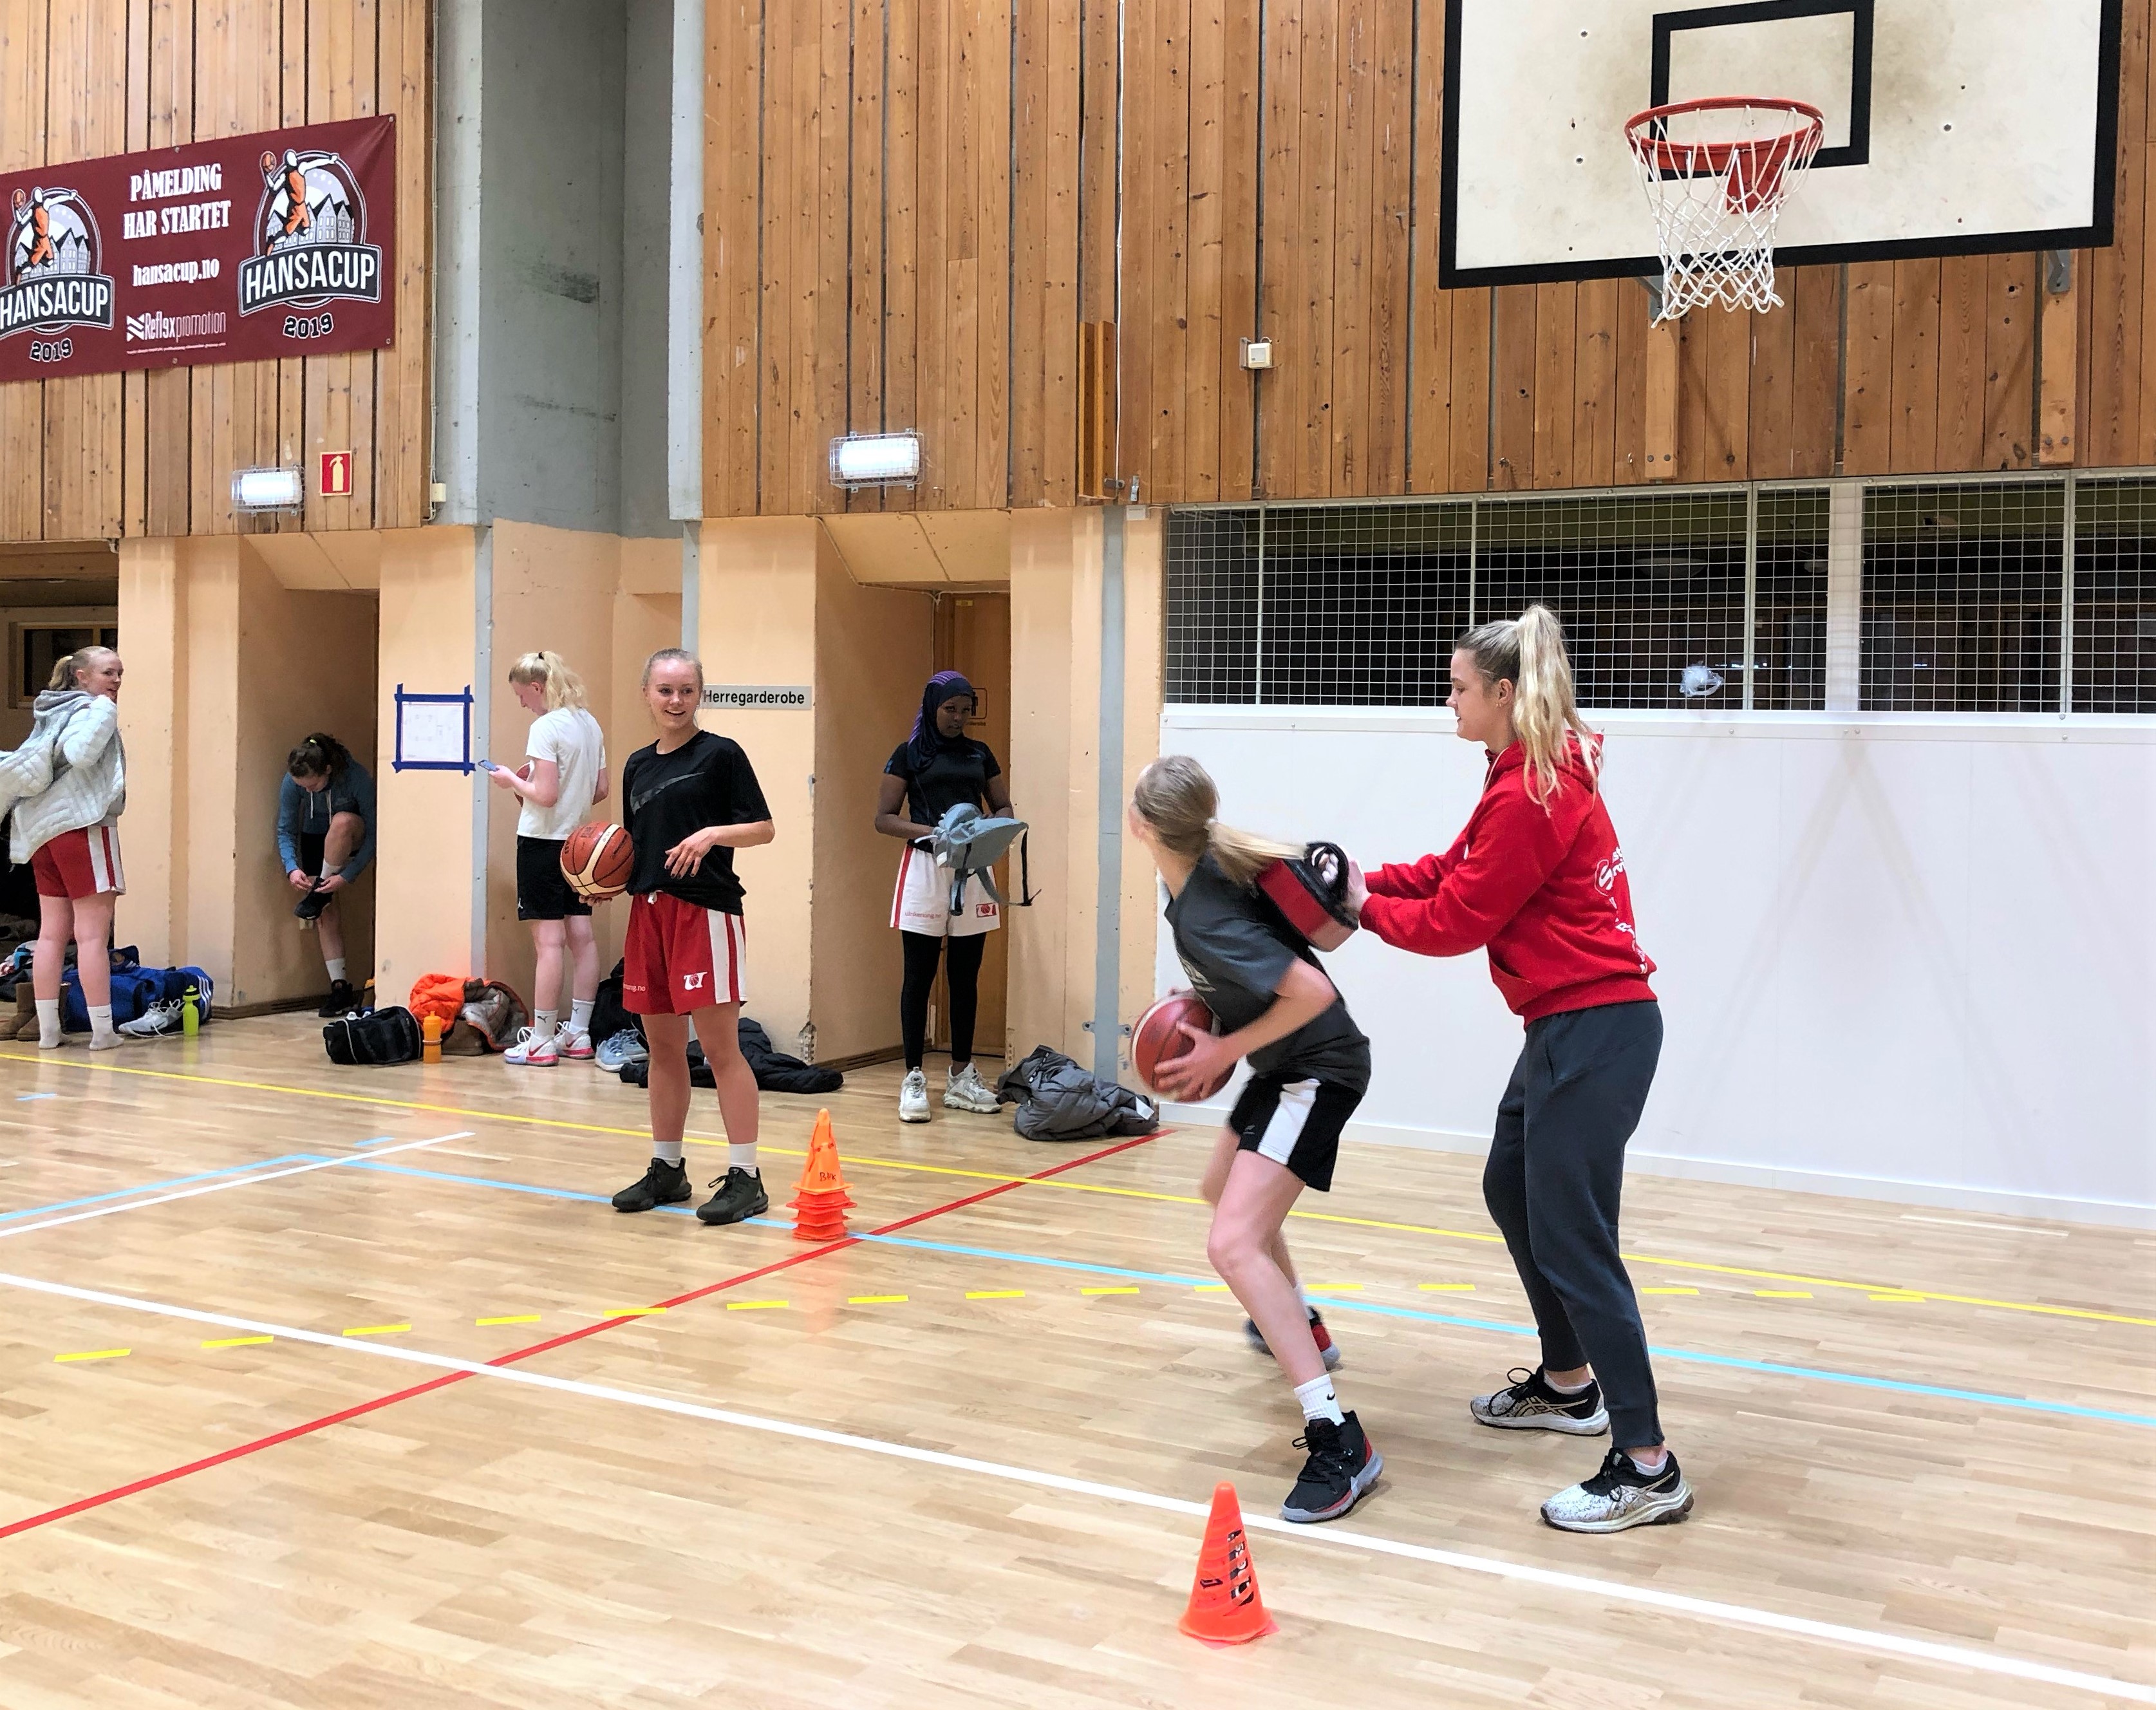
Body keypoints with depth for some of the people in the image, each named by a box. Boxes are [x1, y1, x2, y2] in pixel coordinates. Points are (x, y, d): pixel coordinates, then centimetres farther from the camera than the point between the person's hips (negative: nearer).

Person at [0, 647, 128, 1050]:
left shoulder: (52, 713, 19)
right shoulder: (98, 710, -6)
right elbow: (80, 753, -24)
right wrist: (107, 708, -15)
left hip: (44, 832, 8)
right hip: (84, 826, -8)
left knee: (52, 933, 8)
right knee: (93, 934, -7)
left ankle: (48, 1029, 9)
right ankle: (102, 1030, -7)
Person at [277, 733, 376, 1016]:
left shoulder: (356, 777, -33)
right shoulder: (291, 783, -24)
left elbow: (373, 833, -28)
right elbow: (285, 830, -15)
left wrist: (347, 877, -36)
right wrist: (292, 868, -33)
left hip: (352, 835, -3)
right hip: (315, 837, 3)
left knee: (342, 822, -39)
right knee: (326, 913, -10)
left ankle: (320, 894, -20)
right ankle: (340, 986, -6)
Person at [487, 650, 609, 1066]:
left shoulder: (546, 727, -15)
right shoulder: (589, 724, 9)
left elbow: (546, 795, -20)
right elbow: (601, 790, 12)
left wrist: (513, 780, -4)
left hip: (542, 841, -8)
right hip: (577, 841, 8)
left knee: (549, 940, -6)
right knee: (581, 935, 8)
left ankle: (541, 1042, -2)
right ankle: (578, 1034, 14)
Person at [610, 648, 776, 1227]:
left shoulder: (720, 755, -3)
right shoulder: (637, 766, 15)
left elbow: (763, 828, -5)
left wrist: (714, 833, -21)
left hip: (705, 912, -6)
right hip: (648, 912, 6)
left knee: (721, 1048, -6)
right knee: (663, 1049, 12)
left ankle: (745, 1178, -2)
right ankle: (666, 1171, 23)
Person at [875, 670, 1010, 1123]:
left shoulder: (980, 753, 12)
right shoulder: (909, 754, 2)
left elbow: (1004, 807, 15)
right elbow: (884, 818, -2)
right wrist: (928, 831, -18)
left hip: (973, 869, 4)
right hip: (925, 868, -4)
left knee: (965, 976, 8)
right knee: (919, 976, -1)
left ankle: (961, 1077, 16)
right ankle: (914, 1080, 4)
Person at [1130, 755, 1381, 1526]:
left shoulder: (1204, 920, -30)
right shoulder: (1215, 856, -5)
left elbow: (1312, 991, -32)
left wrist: (1225, 1052, -21)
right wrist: (1219, 1024, 7)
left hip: (1317, 1070, -10)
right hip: (1288, 1066, 10)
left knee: (1233, 1244, -23)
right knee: (1225, 1188, 31)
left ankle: (1338, 1441, -25)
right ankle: (1300, 1328, 54)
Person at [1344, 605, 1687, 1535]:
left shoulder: (1531, 796, -20)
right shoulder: (1539, 772, 11)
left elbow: (1453, 920, -13)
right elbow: (1454, 869, 14)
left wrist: (1367, 907, 1)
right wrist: (1371, 881, 2)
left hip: (1593, 1029, -11)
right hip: (1573, 1022, 11)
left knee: (1570, 1240, -8)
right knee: (1512, 1190, 22)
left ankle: (1648, 1470, -2)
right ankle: (1570, 1386, 37)